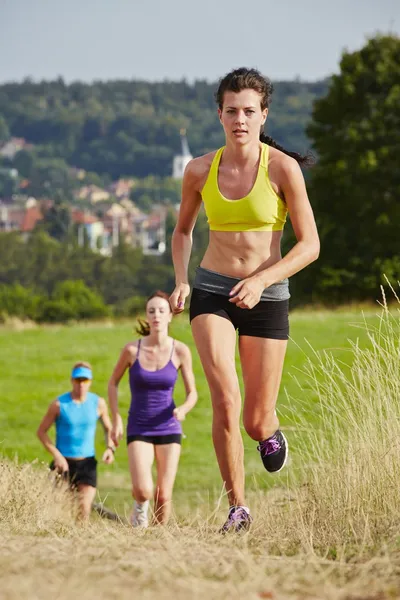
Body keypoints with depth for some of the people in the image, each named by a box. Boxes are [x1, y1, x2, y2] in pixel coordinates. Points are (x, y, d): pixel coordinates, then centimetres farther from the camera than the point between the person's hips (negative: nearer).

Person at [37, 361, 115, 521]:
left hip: (87, 463, 1)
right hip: (63, 462, -1)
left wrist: (110, 448, -5)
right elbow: (41, 431, -1)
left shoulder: (98, 403, 0)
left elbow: (108, 428, 15)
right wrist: (57, 455, -11)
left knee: (84, 509, -14)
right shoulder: (59, 404, -7)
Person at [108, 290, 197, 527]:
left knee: (163, 496, -5)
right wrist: (116, 419, 0)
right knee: (143, 490, -20)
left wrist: (183, 409, -21)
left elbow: (192, 393, 1)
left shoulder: (181, 351, -7)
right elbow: (113, 382, 7)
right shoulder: (132, 349, -9)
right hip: (139, 428, -1)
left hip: (168, 428, 1)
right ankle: (140, 505, 17)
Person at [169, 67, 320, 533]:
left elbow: (310, 245, -9)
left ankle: (270, 430, 42)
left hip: (266, 297, -1)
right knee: (225, 398, -21)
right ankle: (237, 507, -9)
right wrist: (181, 281, 0)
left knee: (255, 423, 2)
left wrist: (261, 280, -22)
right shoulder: (200, 171, -1)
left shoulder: (283, 168, -10)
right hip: (212, 291, 1)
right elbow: (182, 230, 17)